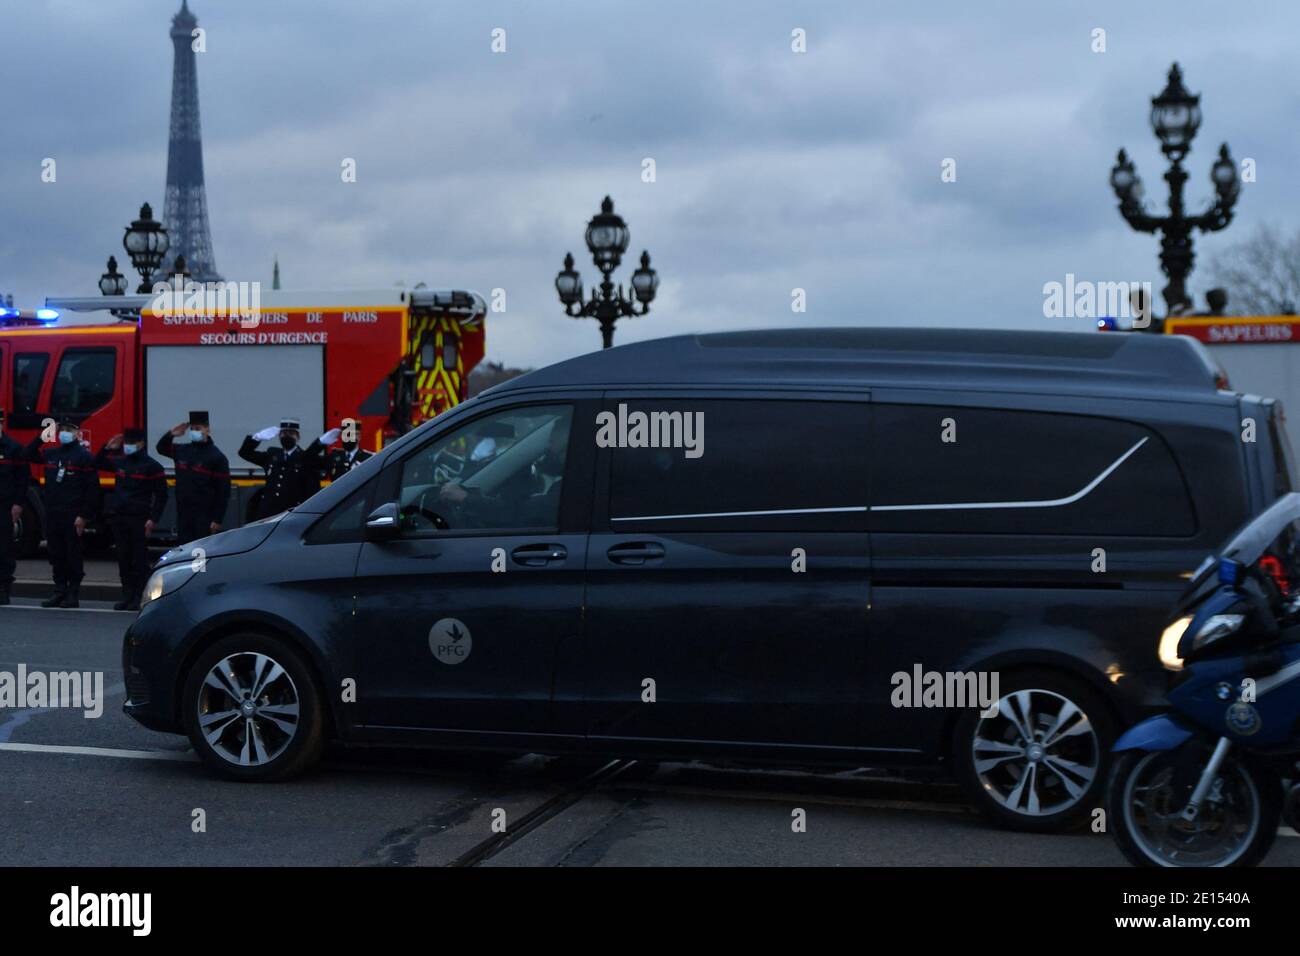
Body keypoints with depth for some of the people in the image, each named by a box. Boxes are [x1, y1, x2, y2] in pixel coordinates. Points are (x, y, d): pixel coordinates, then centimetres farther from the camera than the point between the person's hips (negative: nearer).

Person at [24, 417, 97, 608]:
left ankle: (73, 594, 4)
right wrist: (40, 437, 10)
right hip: (52, 514, 6)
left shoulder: (85, 457, -4)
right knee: (56, 555, 9)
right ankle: (59, 590, 16)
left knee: (73, 555, -1)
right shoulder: (50, 454, 13)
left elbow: (92, 489, -8)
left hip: (73, 516, -6)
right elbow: (27, 455, 25)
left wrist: (84, 516, -14)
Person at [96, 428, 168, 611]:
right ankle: (127, 594, 13)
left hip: (139, 519, -5)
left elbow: (161, 495, -4)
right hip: (118, 517, 5)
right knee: (123, 557, 7)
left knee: (140, 559, -2)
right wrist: (107, 448, 13)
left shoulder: (151, 466, -4)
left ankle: (140, 597, 1)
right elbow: (98, 464, 30)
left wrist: (153, 519, -12)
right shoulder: (119, 462, 12)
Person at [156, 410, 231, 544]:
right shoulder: (182, 451, 10)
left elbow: (223, 491, -10)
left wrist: (217, 519, -15)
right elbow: (161, 448, 28)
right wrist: (171, 434, 7)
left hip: (205, 518, -6)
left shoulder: (216, 456, -7)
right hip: (183, 514, 6)